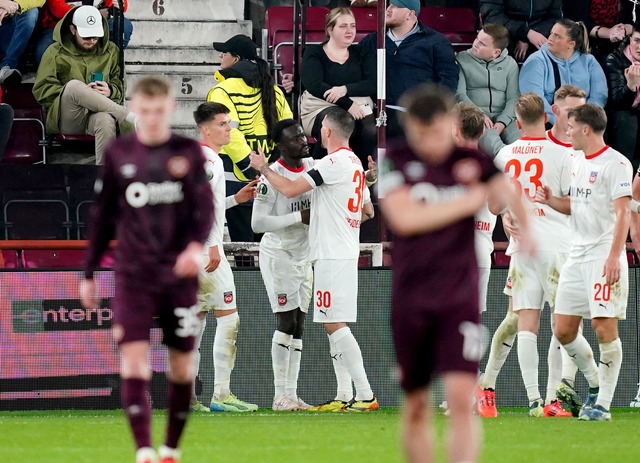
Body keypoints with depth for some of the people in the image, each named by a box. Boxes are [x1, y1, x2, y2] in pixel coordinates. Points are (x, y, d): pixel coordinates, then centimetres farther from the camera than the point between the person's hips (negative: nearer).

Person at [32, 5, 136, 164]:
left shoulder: (110, 51, 19)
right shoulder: (56, 52, 10)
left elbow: (120, 86, 23)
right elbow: (41, 90, 3)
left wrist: (110, 91, -3)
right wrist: (79, 92, -9)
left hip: (97, 113, 1)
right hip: (66, 119, -1)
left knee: (106, 120, -39)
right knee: (74, 85, -36)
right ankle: (132, 118, -37)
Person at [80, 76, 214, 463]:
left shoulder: (189, 152, 3)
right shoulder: (119, 154, 6)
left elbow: (205, 206, -4)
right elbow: (102, 217, 13)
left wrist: (196, 245, -24)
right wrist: (89, 274, 14)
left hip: (179, 275, 0)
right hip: (133, 275, 0)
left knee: (182, 366, 5)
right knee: (133, 361, -14)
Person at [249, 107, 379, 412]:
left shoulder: (334, 163, -14)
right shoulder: (356, 164, 16)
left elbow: (290, 189, -16)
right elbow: (368, 211, 27)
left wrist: (263, 168, -2)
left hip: (332, 254, -10)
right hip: (346, 251, 10)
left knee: (335, 324, -12)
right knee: (333, 325, 12)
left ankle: (365, 394, -18)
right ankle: (344, 396, 11)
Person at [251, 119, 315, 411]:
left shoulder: (313, 167, 3)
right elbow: (258, 223, -22)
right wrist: (299, 217, -24)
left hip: (303, 255, 7)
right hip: (277, 254, -7)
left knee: (298, 325, 6)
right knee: (287, 321, -12)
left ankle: (291, 395, 9)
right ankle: (280, 395, -10)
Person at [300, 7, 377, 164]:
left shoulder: (361, 54, 19)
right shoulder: (314, 54, 10)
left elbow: (372, 84, 3)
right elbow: (314, 85, -7)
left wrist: (345, 89, -17)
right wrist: (347, 104, -18)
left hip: (358, 108, 3)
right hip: (321, 108, -2)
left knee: (370, 132, -34)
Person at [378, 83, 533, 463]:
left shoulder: (473, 161, 3)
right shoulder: (395, 162, -2)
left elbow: (508, 192, -7)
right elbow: (404, 218, -15)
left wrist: (526, 227, -29)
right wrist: (469, 202, -10)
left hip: (461, 300, -1)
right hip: (410, 300, 1)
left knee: (462, 399, -15)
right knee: (416, 407, 9)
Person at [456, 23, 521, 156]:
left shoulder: (509, 64, 14)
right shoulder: (463, 59, 9)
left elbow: (513, 98, 5)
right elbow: (459, 93, 0)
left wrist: (502, 122, -13)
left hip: (502, 117, 3)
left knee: (519, 138, -31)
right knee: (489, 137, -38)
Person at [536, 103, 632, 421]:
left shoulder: (616, 163, -10)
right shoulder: (579, 162, 16)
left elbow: (622, 212, -16)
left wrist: (614, 256, -24)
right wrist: (551, 201, 6)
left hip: (604, 256, -9)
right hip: (577, 257, 9)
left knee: (604, 328, -11)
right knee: (563, 330, 6)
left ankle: (603, 404, -6)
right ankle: (595, 383, 24)